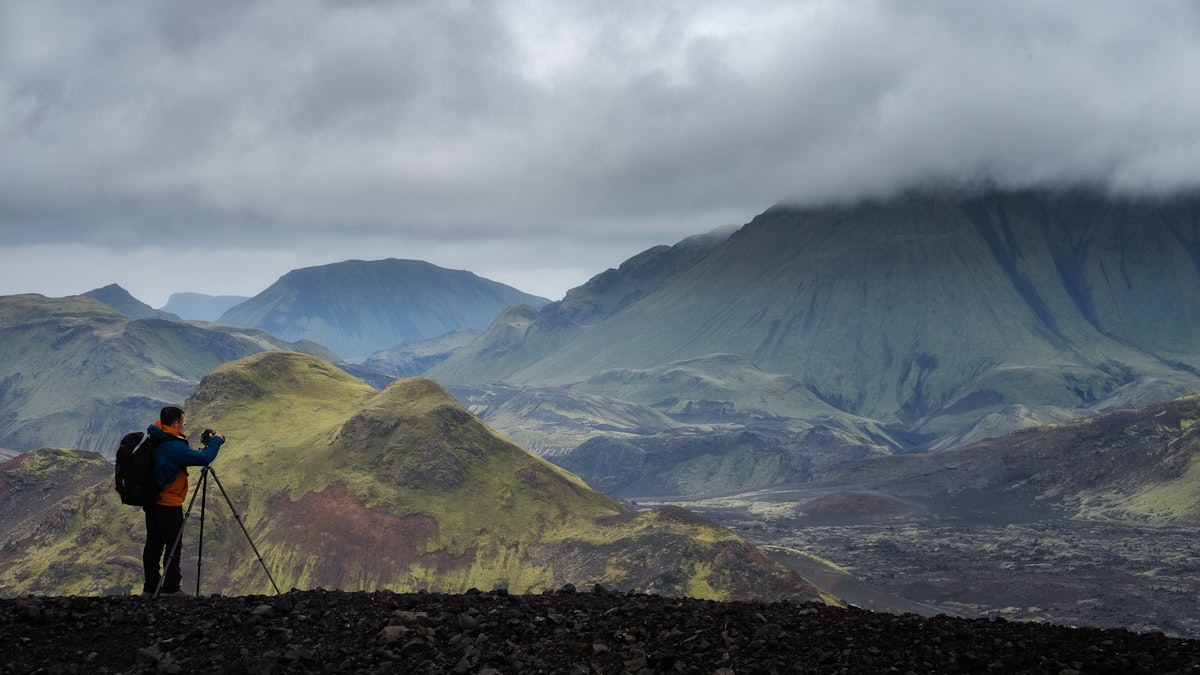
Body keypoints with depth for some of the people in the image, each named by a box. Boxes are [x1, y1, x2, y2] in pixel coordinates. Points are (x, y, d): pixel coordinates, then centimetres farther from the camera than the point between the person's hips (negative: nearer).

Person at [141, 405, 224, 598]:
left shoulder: (154, 441, 6)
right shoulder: (173, 446, -22)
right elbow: (203, 459, -25)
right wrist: (215, 441, -10)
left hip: (151, 501, 9)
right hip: (169, 505, -9)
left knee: (153, 544, 12)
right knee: (173, 545, 0)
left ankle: (151, 587, 16)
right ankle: (170, 588, 2)